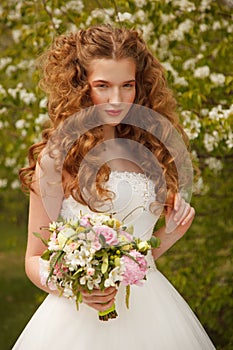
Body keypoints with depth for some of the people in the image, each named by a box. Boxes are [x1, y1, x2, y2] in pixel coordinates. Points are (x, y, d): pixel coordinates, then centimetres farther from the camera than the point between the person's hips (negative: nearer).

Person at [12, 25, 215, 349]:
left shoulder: (148, 150, 5)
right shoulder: (56, 158, -10)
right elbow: (36, 259, -5)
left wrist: (171, 232, -1)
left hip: (149, 309, 5)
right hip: (83, 311, -5)